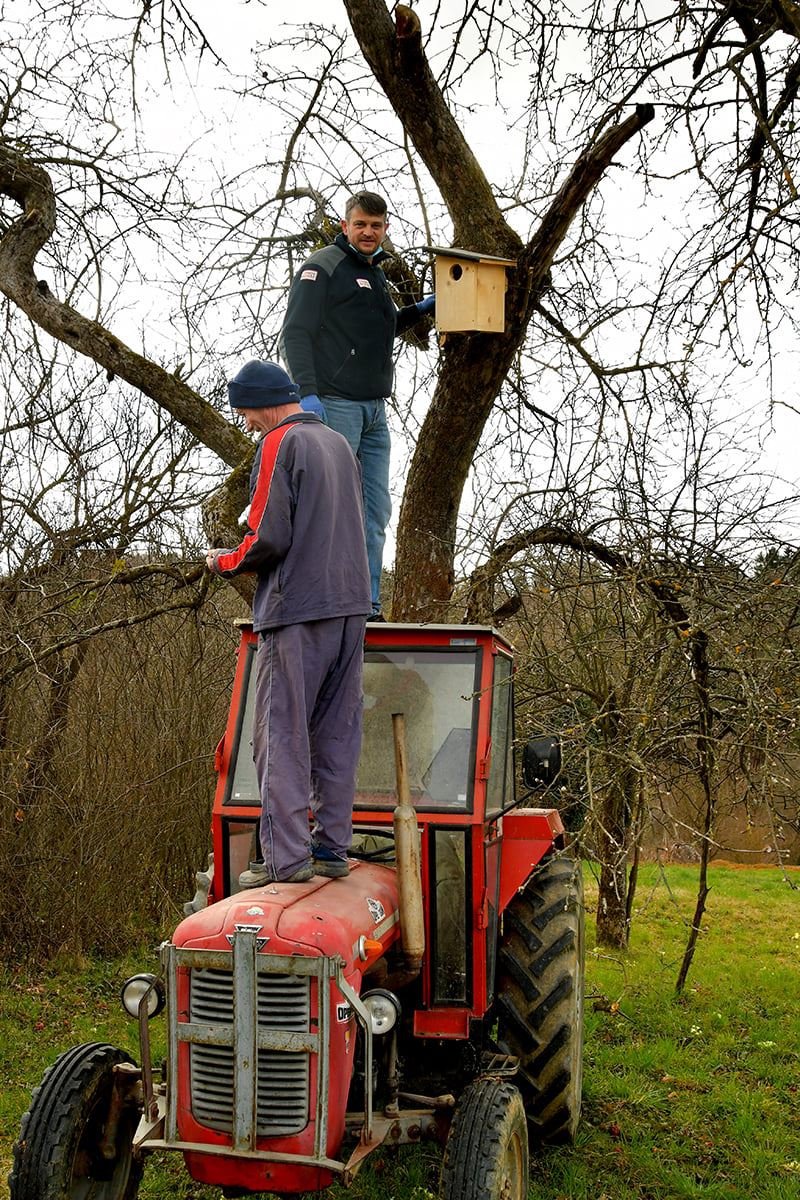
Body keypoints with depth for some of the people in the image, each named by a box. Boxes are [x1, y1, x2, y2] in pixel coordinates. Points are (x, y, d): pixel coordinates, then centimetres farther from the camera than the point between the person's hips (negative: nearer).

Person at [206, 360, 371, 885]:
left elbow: (268, 540, -15)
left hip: (297, 612, -8)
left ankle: (287, 858, -5)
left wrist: (225, 563, 4)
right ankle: (332, 848, 13)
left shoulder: (280, 445, -7)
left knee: (282, 738, -3)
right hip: (351, 605, 8)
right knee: (337, 734, 10)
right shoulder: (339, 443, 17)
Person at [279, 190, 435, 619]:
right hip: (334, 405, -8)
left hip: (374, 410, 9)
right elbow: (296, 333, -11)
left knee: (375, 511, 6)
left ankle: (367, 606, 10)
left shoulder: (375, 276, 22)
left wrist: (421, 308, 24)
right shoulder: (322, 267, -3)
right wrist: (307, 392, -21)